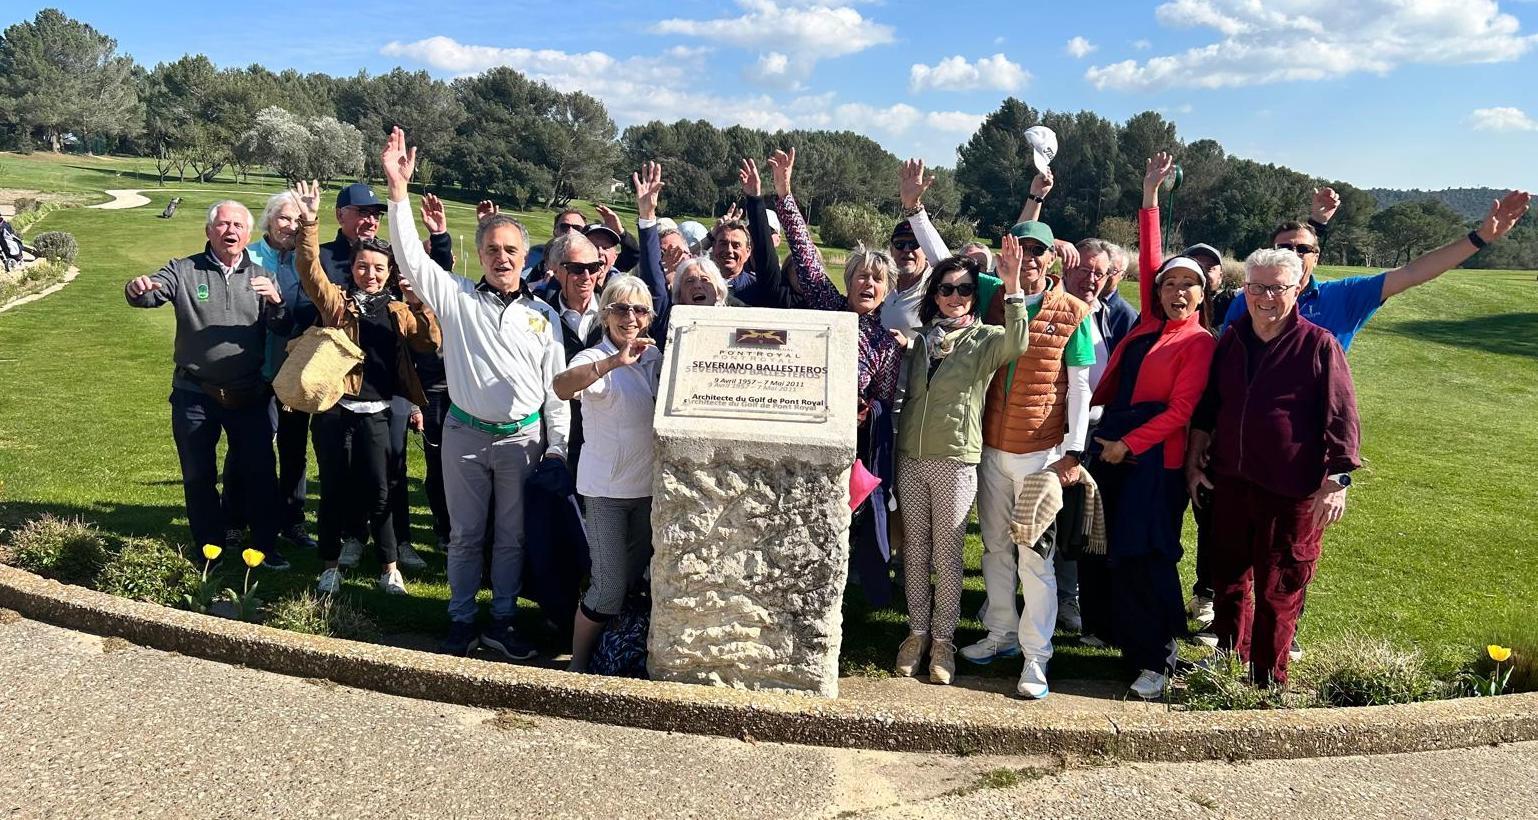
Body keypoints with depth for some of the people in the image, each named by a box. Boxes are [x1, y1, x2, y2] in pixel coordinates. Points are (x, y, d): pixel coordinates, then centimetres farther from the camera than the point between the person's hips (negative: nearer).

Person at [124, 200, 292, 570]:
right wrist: (138, 289, -39)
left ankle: (265, 547, 21)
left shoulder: (262, 277, 5)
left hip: (250, 396, 1)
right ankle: (210, 550, 26)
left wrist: (276, 301, -24)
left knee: (260, 473, 7)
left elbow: (284, 330, -4)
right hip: (195, 396, -1)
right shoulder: (184, 271, 0)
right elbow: (151, 293, -15)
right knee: (198, 476, 11)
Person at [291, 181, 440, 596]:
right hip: (336, 410, -1)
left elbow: (430, 343, 3)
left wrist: (421, 304, -9)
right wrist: (308, 225, -25)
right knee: (334, 490, 8)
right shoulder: (336, 300, 3)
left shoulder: (398, 311, 9)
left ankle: (389, 566, 16)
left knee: (379, 492, 4)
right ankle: (330, 566, 23)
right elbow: (309, 270, -12)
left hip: (377, 414, 1)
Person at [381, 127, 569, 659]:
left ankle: (502, 622, 22)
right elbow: (410, 255, -9)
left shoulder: (543, 316, 2)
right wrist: (398, 189, -18)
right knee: (465, 534, 9)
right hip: (465, 434, 0)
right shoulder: (457, 297, 0)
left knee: (513, 536, 9)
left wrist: (557, 446, 0)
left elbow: (556, 387, 4)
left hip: (522, 437, 1)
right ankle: (462, 621, 21)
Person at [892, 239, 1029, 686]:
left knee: (947, 554, 4)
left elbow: (1017, 345, -26)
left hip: (956, 461, -4)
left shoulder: (985, 339, -1)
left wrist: (1012, 286, -32)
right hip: (911, 458, 4)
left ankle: (943, 638, 16)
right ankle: (917, 631, 22)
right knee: (915, 550, 10)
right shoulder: (920, 339, 10)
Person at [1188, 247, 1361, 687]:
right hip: (1230, 482, 5)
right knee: (1228, 579, 16)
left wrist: (1336, 480, -14)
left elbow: (1342, 419, -9)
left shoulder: (1319, 345, -7)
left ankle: (1269, 680, 19)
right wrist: (1194, 459, 14)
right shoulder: (1231, 340, 8)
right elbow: (1207, 405, 16)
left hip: (1292, 491, -5)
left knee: (1278, 592, 5)